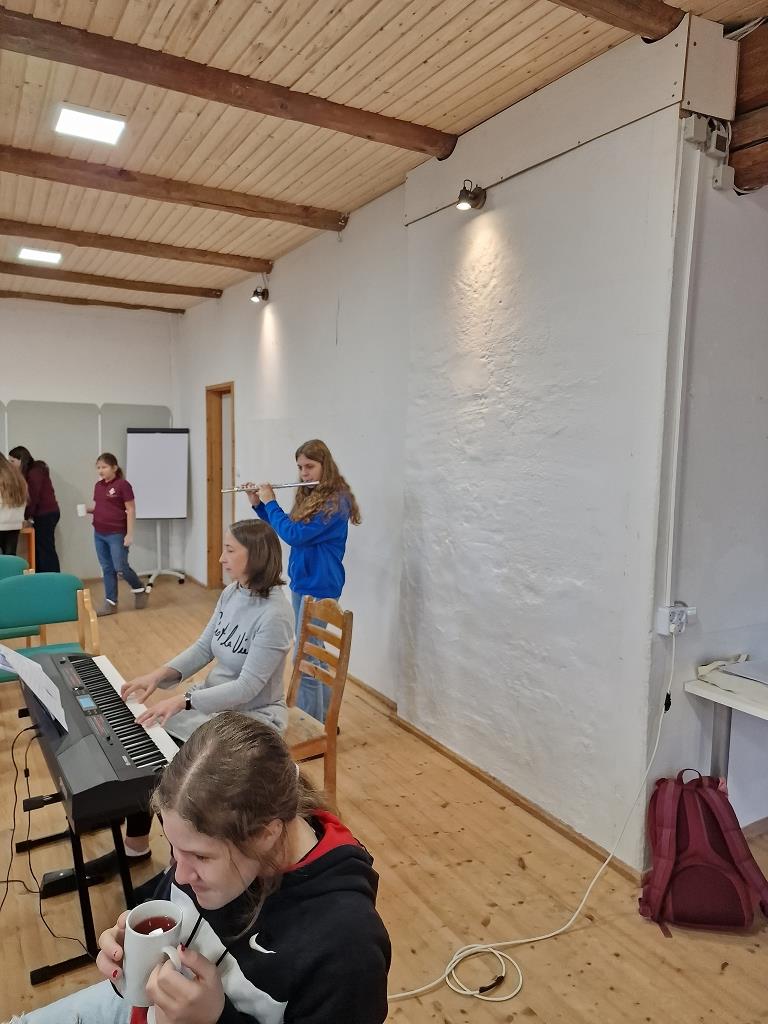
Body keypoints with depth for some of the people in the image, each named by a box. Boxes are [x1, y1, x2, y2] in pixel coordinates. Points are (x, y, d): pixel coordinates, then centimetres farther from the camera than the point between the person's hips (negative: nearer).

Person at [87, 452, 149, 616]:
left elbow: (131, 510, -12)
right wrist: (87, 509, -2)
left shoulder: (123, 485, -12)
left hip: (117, 534, -7)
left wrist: (129, 534, -15)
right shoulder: (98, 486, 9)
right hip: (99, 534, 7)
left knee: (120, 567, -5)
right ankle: (111, 603, 16)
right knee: (107, 569, 10)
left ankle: (140, 589, 20)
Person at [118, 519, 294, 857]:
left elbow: (248, 687, -27)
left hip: (252, 717, -8)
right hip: (213, 699, 8)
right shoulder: (230, 594, -1)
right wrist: (158, 675, -9)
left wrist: (183, 700, -32)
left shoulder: (274, 615, -26)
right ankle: (135, 843, 16)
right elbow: (203, 648, 5)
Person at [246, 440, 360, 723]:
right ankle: (323, 719, 30)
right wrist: (257, 504, 9)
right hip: (301, 584, 9)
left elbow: (294, 535, -24)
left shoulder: (336, 501, -18)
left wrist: (270, 501, -11)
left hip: (319, 588, -9)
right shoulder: (309, 497, 9)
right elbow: (281, 528, 21)